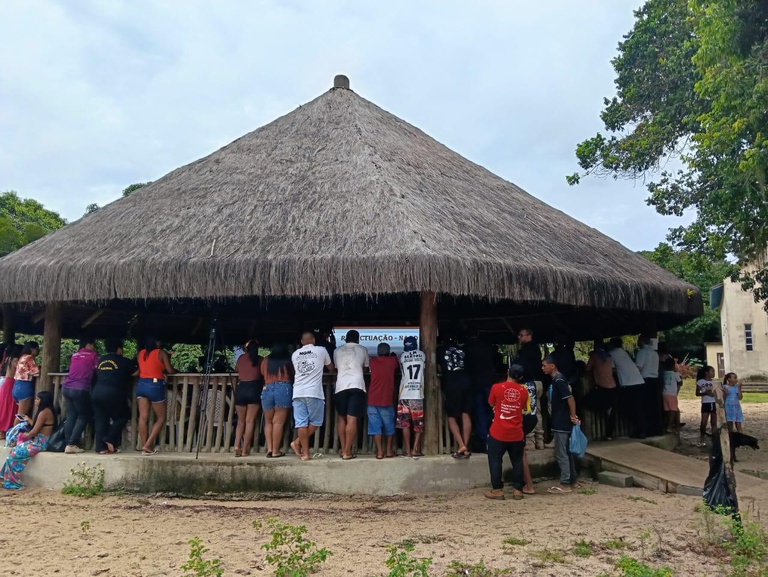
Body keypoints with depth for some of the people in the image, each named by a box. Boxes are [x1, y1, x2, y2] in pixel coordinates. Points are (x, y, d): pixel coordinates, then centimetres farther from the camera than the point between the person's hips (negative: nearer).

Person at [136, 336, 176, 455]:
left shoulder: (141, 353, 11)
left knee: (143, 417, 4)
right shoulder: (161, 353, -2)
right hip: (155, 386, -5)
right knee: (160, 418, 6)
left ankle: (144, 447, 4)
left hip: (141, 385, 5)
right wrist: (176, 371, 19)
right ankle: (148, 445, -3)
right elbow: (170, 370, -4)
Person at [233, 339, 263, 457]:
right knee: (250, 421, 0)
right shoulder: (260, 360, 6)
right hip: (254, 389, -2)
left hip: (240, 389, 2)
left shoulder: (241, 358, 11)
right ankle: (244, 450, -4)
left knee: (241, 421, 13)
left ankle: (237, 446, -4)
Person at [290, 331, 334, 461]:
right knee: (315, 422, 9)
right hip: (314, 392, -4)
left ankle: (305, 453, 2)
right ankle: (297, 442, 5)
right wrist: (321, 366, 43)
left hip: (298, 392, 4)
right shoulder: (321, 350, 6)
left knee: (301, 423, 3)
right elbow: (331, 367, 20)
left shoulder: (295, 354, 15)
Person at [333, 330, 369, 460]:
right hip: (357, 386, -2)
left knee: (341, 417, 16)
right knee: (352, 419, -3)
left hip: (341, 386, 2)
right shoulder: (362, 350, 13)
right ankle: (347, 452, -4)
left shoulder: (337, 351, 16)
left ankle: (342, 449, 15)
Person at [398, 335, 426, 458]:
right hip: (418, 393, 0)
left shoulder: (402, 356, 6)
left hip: (404, 394, 0)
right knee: (418, 423, 6)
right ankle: (415, 449, -3)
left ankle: (407, 450, 0)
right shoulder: (422, 355, 9)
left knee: (405, 423, 4)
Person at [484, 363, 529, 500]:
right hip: (516, 433, 2)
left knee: (495, 460, 7)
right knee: (517, 461, 13)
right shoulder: (524, 391, -2)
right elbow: (525, 408, 12)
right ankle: (517, 490, 14)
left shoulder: (496, 387, -9)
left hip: (498, 432, -2)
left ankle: (497, 490, 8)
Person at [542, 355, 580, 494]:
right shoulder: (555, 380, 13)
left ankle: (565, 484, 3)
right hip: (560, 422, 10)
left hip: (562, 424, -10)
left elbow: (570, 398, -23)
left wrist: (573, 416, -17)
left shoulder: (559, 380, -18)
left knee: (561, 454, -4)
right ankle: (572, 481, 23)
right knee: (566, 452, 15)